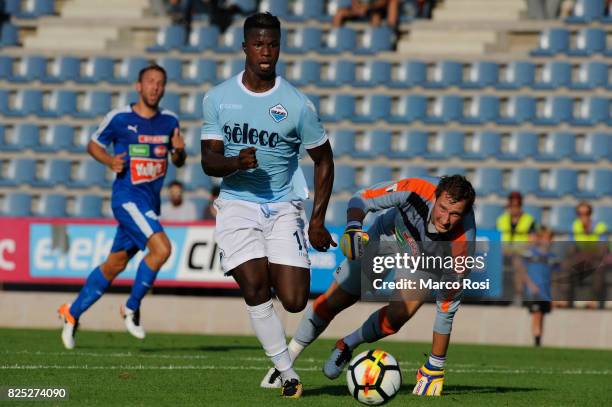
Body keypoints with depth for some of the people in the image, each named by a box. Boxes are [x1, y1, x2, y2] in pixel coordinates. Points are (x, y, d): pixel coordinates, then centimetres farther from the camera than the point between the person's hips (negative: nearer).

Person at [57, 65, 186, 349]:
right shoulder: (119, 118, -5)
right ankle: (132, 308, -6)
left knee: (115, 264, 11)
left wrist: (179, 150, -6)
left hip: (150, 202, 6)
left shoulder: (169, 121, 8)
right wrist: (110, 161, -12)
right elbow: (93, 145, 8)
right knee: (161, 248, -24)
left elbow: (178, 162, 17)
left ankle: (72, 313, 26)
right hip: (128, 197, -6)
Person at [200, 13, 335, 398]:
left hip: (283, 207, 0)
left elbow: (323, 160, 5)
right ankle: (288, 374, -4)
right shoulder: (218, 98, 0)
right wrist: (237, 162, -25)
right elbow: (209, 161, -1)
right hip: (237, 204, 0)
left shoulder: (297, 104, -5)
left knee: (294, 301, -9)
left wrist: (318, 221, -1)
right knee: (255, 289, -17)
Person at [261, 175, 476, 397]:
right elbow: (361, 199, -24)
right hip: (387, 236, 1)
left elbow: (447, 305, -30)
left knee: (395, 316, -22)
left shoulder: (463, 242, -39)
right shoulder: (417, 190, -40)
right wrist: (353, 228, -45)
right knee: (334, 301, 0)